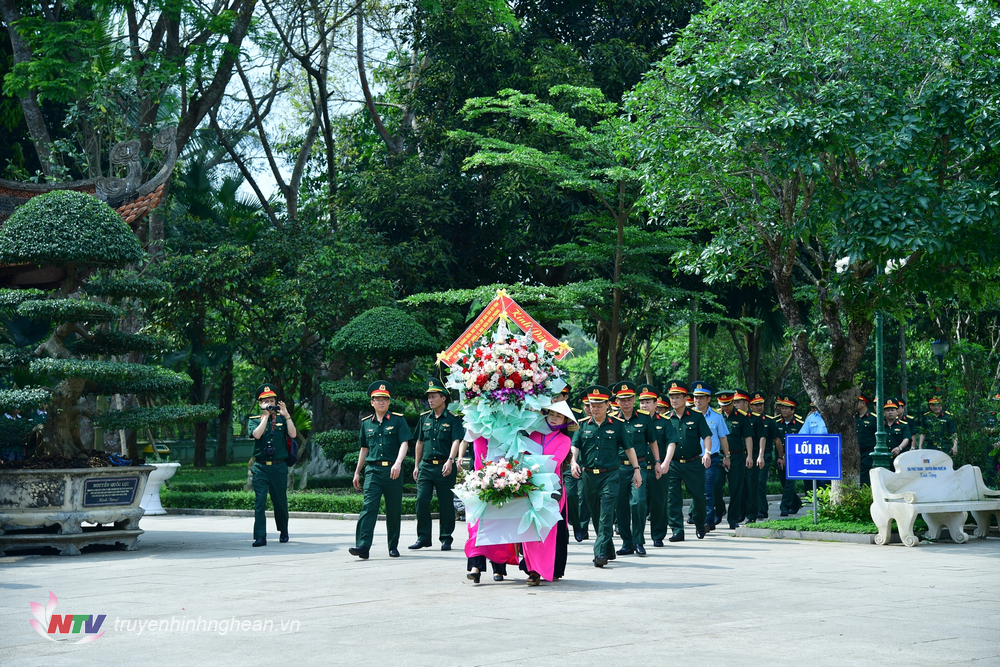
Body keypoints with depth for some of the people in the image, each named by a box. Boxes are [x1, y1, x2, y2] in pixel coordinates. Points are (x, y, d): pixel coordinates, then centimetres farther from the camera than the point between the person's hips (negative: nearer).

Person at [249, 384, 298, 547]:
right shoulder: (254, 420, 8)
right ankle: (260, 537, -9)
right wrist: (265, 415, -9)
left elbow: (293, 434, -6)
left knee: (280, 501, 10)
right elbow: (257, 434, -11)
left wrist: (286, 415, -11)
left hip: (279, 466, 1)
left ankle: (283, 532, 30)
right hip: (260, 467, -1)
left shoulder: (282, 418, 9)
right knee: (260, 501, -9)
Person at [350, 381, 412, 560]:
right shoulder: (366, 423, 13)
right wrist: (357, 472, 21)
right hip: (373, 470, 2)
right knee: (368, 507, -12)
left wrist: (398, 463, -24)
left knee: (394, 510, 6)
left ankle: (393, 546, 19)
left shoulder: (398, 420, 3)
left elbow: (404, 443, -8)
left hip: (393, 471, -1)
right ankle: (363, 546, -19)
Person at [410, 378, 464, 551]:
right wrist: (417, 465, 16)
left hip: (444, 467, -4)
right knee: (422, 500, -3)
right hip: (426, 466, 4)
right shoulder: (424, 418, 12)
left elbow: (456, 441, -13)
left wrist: (450, 461, -28)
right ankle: (423, 537, 6)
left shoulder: (453, 419, -2)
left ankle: (446, 539, 12)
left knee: (446, 504, 2)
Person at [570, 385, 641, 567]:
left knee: (606, 515, -13)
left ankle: (601, 553, -18)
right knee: (596, 515, 11)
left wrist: (636, 470, 5)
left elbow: (628, 448, 7)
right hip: (588, 475, 3)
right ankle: (609, 551, 24)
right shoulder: (583, 425, 7)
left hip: (609, 475, -3)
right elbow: (575, 445, 1)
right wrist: (574, 462, -19)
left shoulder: (617, 425, 3)